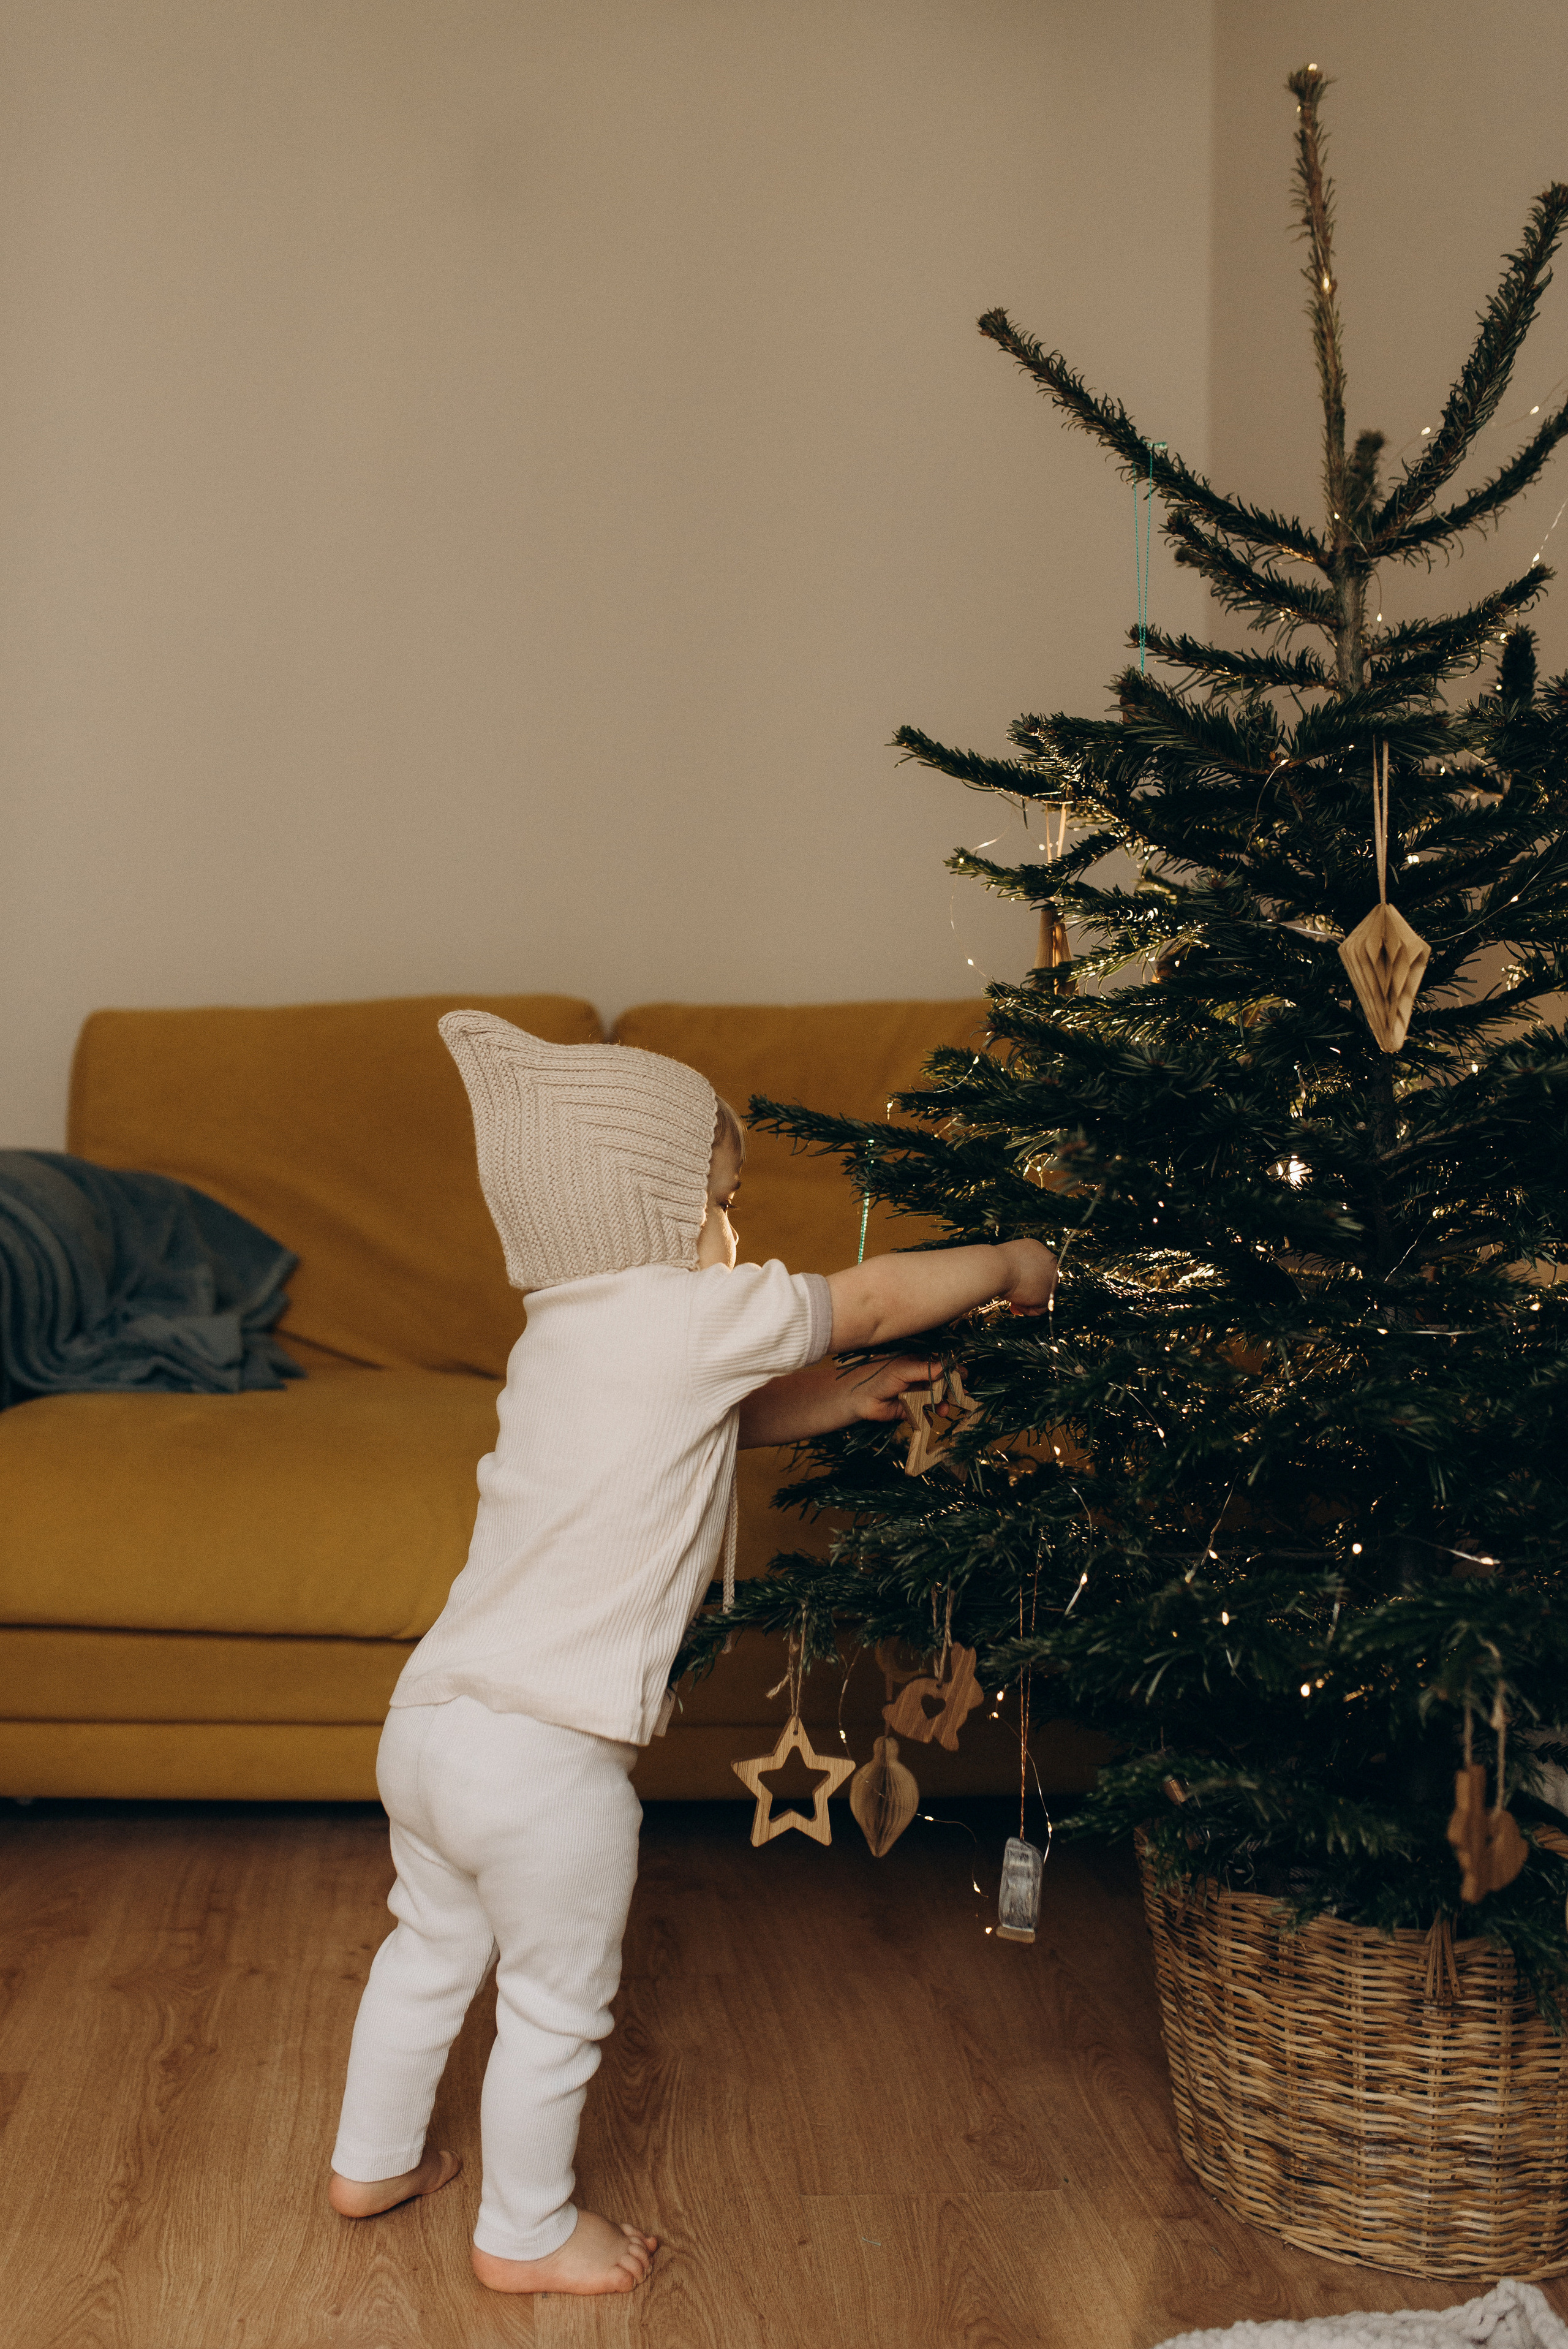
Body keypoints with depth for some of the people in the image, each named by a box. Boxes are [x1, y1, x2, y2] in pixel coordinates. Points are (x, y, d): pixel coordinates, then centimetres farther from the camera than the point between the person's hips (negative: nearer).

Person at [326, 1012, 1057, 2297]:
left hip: (430, 1715, 9)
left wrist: (845, 1396, 15)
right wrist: (1010, 1263, 8)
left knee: (433, 1948, 28)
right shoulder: (691, 1318, -17)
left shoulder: (566, 1328, 10)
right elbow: (874, 1297, -6)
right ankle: (527, 2233, 32)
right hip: (545, 1756, -9)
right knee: (558, 2003, 13)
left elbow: (740, 1412, 23)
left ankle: (373, 2160, 47)